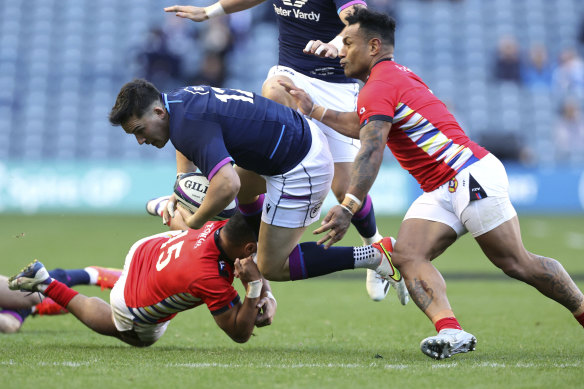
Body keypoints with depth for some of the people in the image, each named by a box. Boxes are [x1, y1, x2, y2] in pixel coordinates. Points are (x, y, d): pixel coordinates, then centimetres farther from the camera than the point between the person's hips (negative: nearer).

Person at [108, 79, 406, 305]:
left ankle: (375, 256, -3)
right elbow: (186, 148, 30)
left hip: (301, 170, -10)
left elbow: (227, 185, -40)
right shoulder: (178, 99, 6)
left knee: (273, 268, -2)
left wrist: (194, 221, -23)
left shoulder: (190, 125, -25)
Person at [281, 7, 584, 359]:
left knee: (517, 264, -8)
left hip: (471, 175, -10)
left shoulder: (379, 87, -14)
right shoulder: (397, 75, 17)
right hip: (441, 192, 10)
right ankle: (450, 330, -28)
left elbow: (372, 150, -28)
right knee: (407, 255, -11)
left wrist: (347, 207, -36)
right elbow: (363, 126, 32)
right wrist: (314, 110, 30)